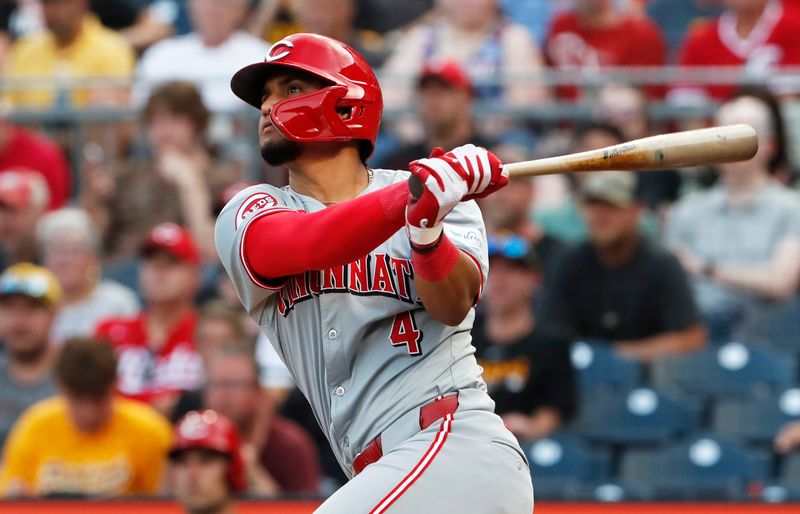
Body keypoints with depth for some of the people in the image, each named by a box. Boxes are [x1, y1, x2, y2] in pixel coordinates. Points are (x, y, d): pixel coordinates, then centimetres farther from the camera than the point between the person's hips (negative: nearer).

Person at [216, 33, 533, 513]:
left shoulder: (448, 200, 7)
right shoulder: (247, 215, 10)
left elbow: (453, 305, -11)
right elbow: (308, 244, -12)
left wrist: (428, 229, -32)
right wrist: (412, 197, -30)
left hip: (459, 446, -5)